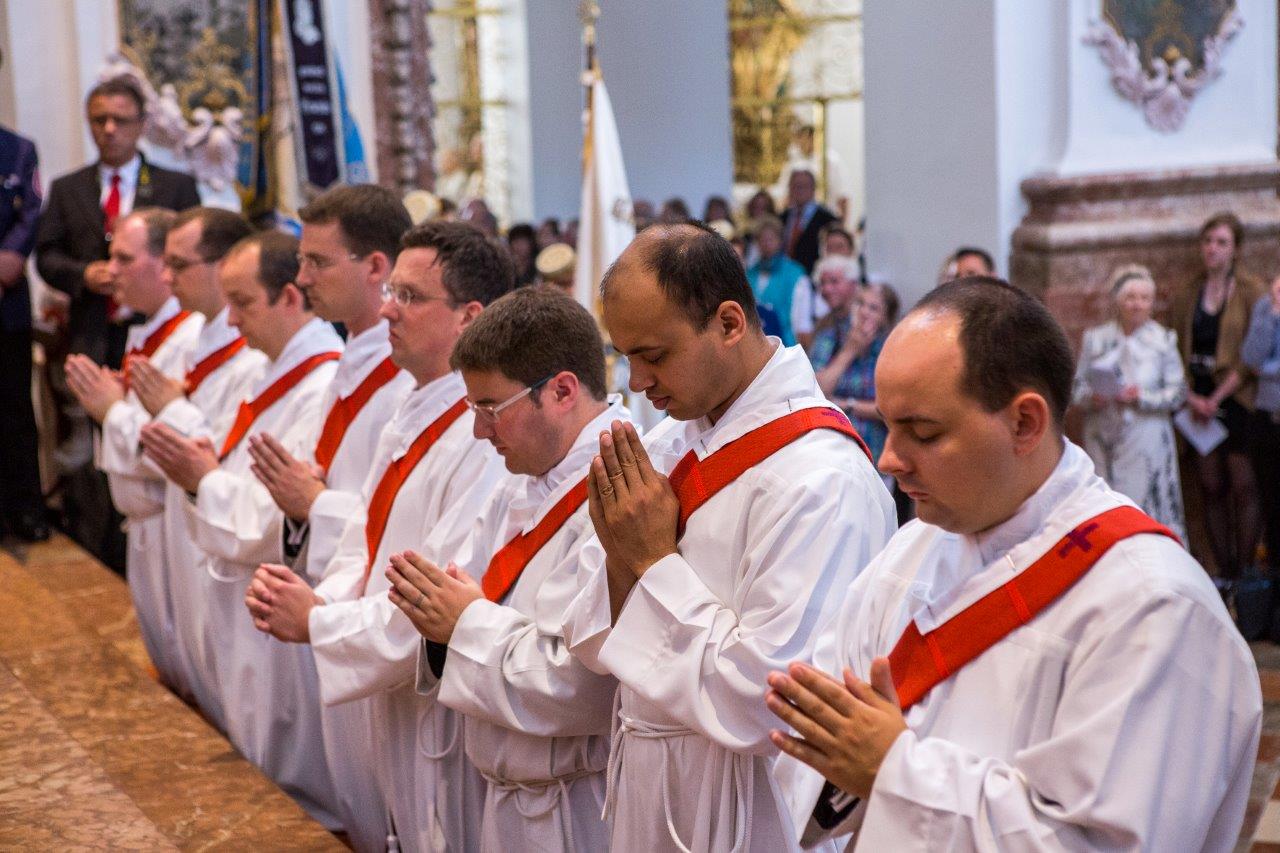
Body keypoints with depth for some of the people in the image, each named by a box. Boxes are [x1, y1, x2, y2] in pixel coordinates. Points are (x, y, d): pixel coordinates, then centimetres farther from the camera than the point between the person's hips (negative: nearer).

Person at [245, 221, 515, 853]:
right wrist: (323, 598, -7)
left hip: (448, 723, -9)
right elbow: (364, 550, 14)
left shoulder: (485, 438, -23)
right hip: (386, 715, 9)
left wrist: (317, 622, -15)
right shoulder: (410, 421, 9)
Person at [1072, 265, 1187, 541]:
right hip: (1103, 439, 2)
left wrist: (1141, 397, -14)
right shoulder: (1095, 338, 8)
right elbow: (1077, 386, 9)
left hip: (1147, 441, -2)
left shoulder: (1164, 340, 4)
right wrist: (1090, 397, -12)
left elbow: (1178, 393, 0)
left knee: (1146, 507, -6)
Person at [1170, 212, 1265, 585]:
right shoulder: (1187, 296, 11)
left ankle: (1246, 572, -1)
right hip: (1199, 401, 4)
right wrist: (1190, 397, -7)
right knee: (1211, 488, 4)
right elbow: (1177, 351, 8)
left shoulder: (1252, 292, -2)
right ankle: (1225, 572, 9)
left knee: (1243, 487, -5)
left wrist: (1217, 397, -13)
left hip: (1237, 399, -4)